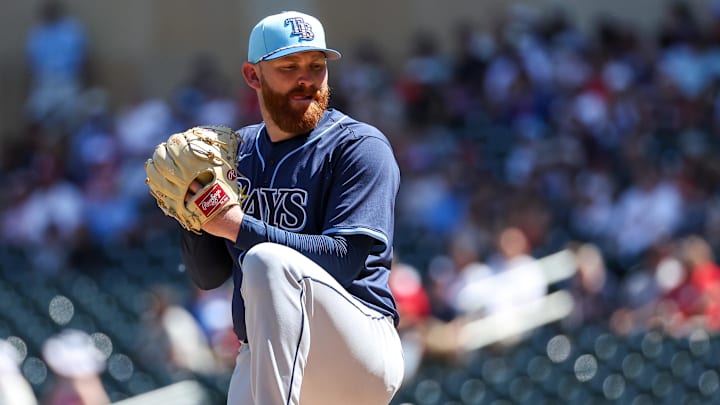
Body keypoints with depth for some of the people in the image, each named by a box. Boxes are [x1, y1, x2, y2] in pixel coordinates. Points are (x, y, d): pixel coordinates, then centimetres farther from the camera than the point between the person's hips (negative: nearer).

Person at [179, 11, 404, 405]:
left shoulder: (360, 146, -2)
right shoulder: (238, 151, 15)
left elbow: (344, 258, -15)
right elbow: (208, 275, 15)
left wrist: (239, 227, -20)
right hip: (261, 362, 5)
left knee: (268, 260, -31)